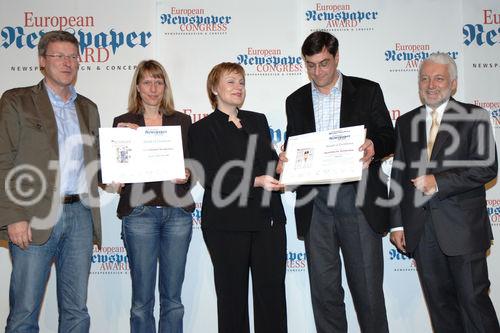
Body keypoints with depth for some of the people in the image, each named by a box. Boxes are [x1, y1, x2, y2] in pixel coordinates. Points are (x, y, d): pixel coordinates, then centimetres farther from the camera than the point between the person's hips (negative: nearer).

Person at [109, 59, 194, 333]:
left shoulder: (182, 121, 11)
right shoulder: (123, 123, 7)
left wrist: (186, 176, -11)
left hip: (177, 211, 2)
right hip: (140, 212, -1)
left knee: (173, 298, 8)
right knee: (142, 300, 4)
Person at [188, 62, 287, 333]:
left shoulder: (258, 121, 18)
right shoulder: (202, 129, 1)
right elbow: (210, 176, -10)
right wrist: (255, 181, -19)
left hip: (268, 219, 4)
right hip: (228, 223, -4)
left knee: (272, 290, 4)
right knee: (233, 294, 5)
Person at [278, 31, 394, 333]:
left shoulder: (367, 91, 6)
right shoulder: (296, 101, 14)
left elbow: (389, 137, 4)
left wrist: (374, 146, -19)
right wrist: (284, 160, -8)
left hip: (358, 200, -2)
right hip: (315, 205, 3)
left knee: (368, 287, 3)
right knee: (324, 291, 9)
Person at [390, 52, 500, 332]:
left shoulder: (473, 117, 2)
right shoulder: (405, 122, 13)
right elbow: (399, 175, 12)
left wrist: (438, 182, -15)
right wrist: (397, 223, 8)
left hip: (462, 225, -3)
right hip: (420, 229, 4)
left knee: (474, 298, 1)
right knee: (439, 302, 10)